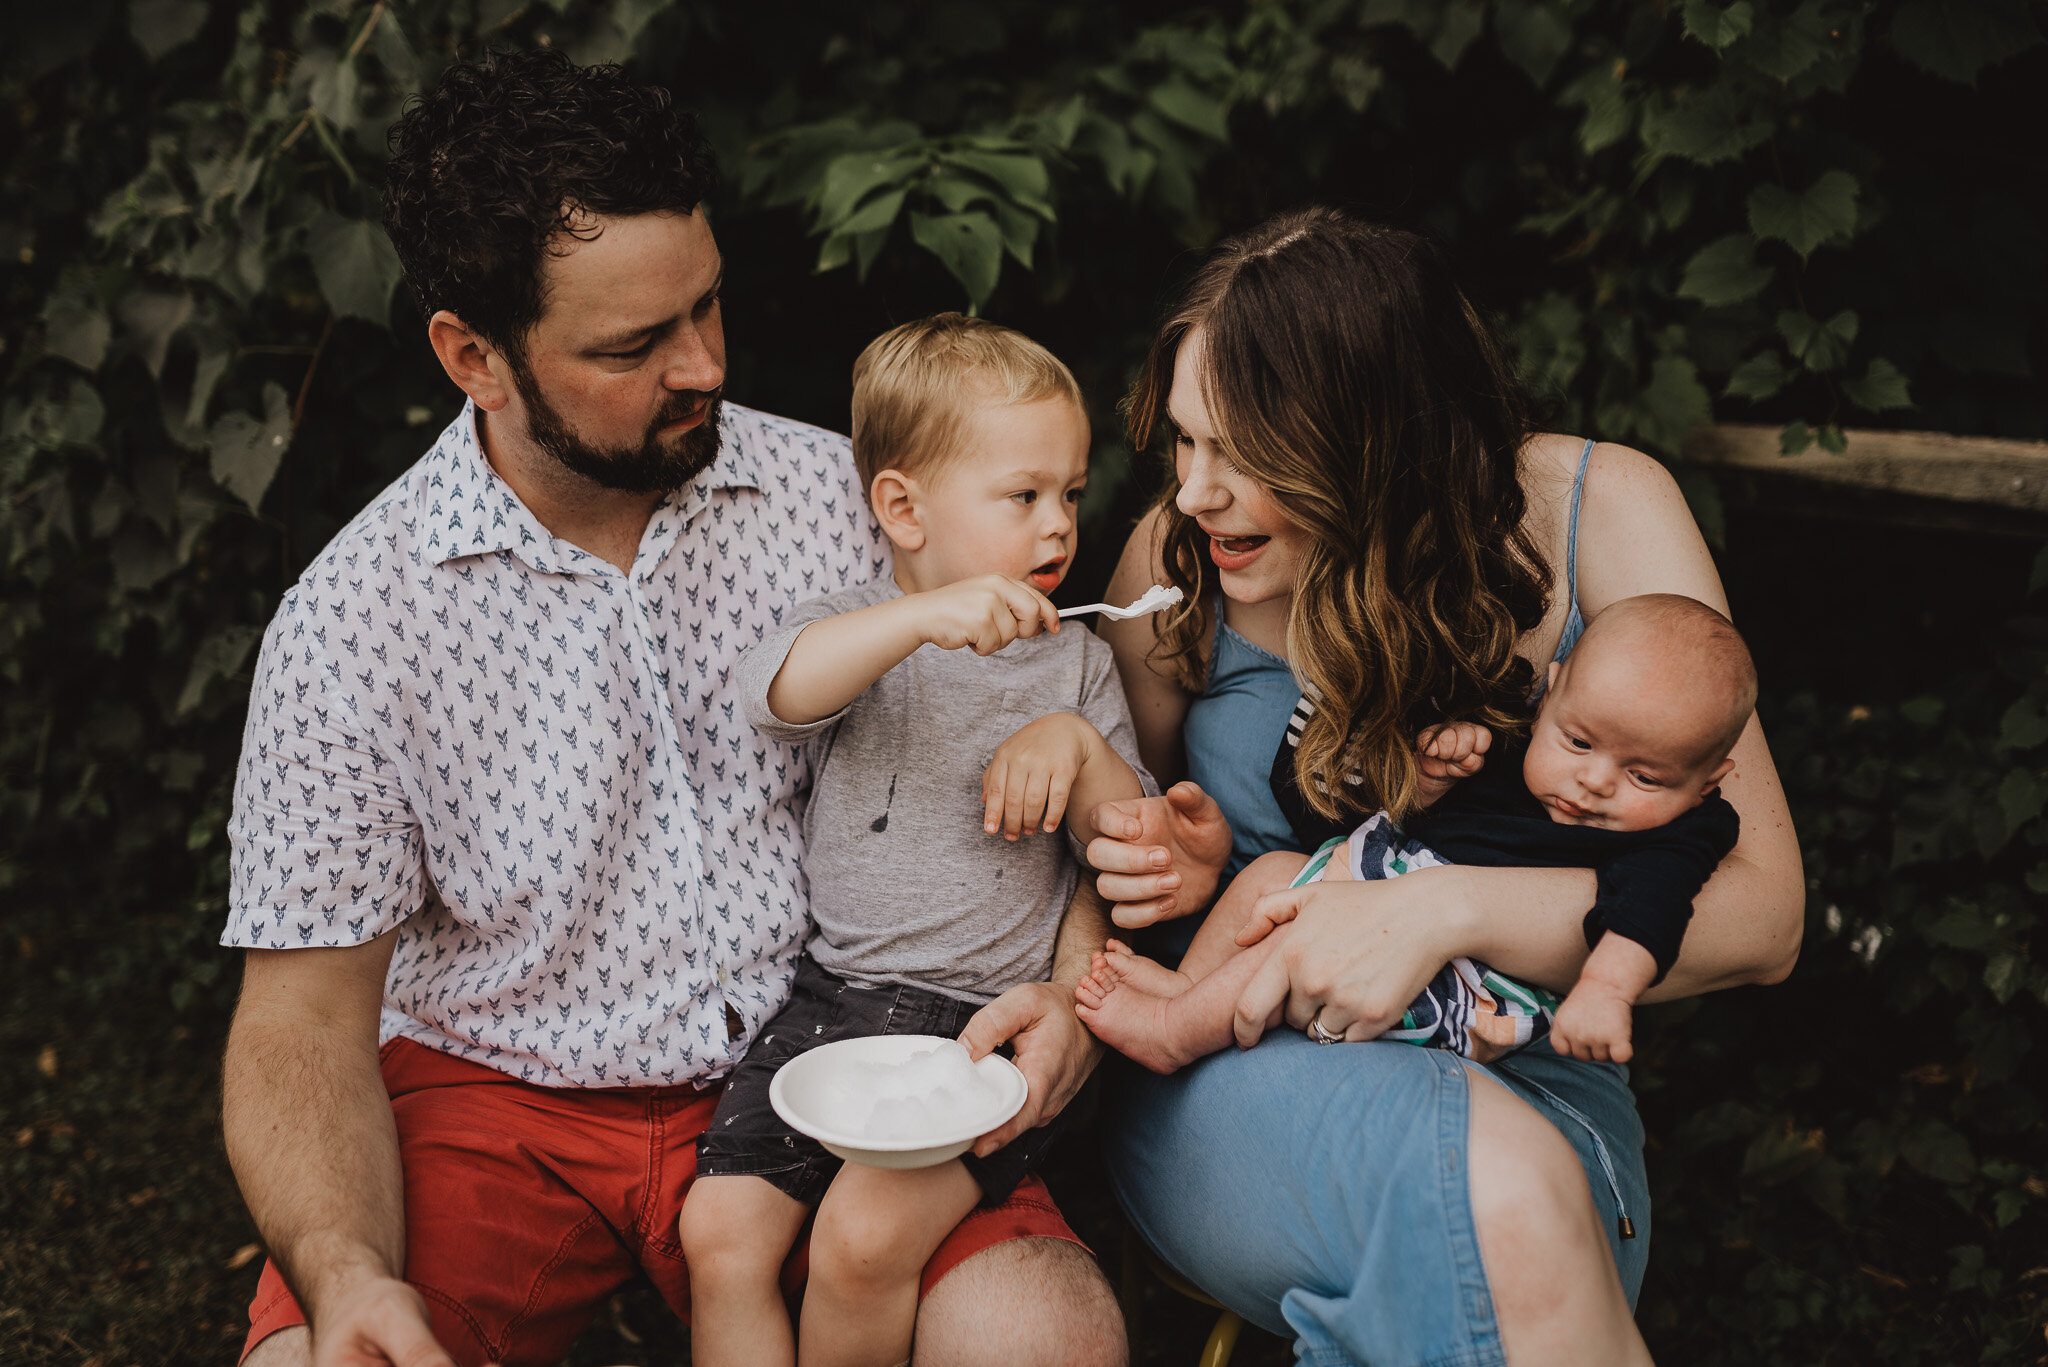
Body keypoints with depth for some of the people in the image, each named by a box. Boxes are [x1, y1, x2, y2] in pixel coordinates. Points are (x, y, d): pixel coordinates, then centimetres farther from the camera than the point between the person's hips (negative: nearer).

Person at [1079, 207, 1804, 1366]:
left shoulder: (1598, 510, -7)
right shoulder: (1178, 557, -2)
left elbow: (1762, 914, -10)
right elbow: (1123, 843, 16)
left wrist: (1448, 907, -23)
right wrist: (1193, 869, -9)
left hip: (1528, 1085, 1)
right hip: (1229, 1086, 0)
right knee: (1500, 1193, -35)